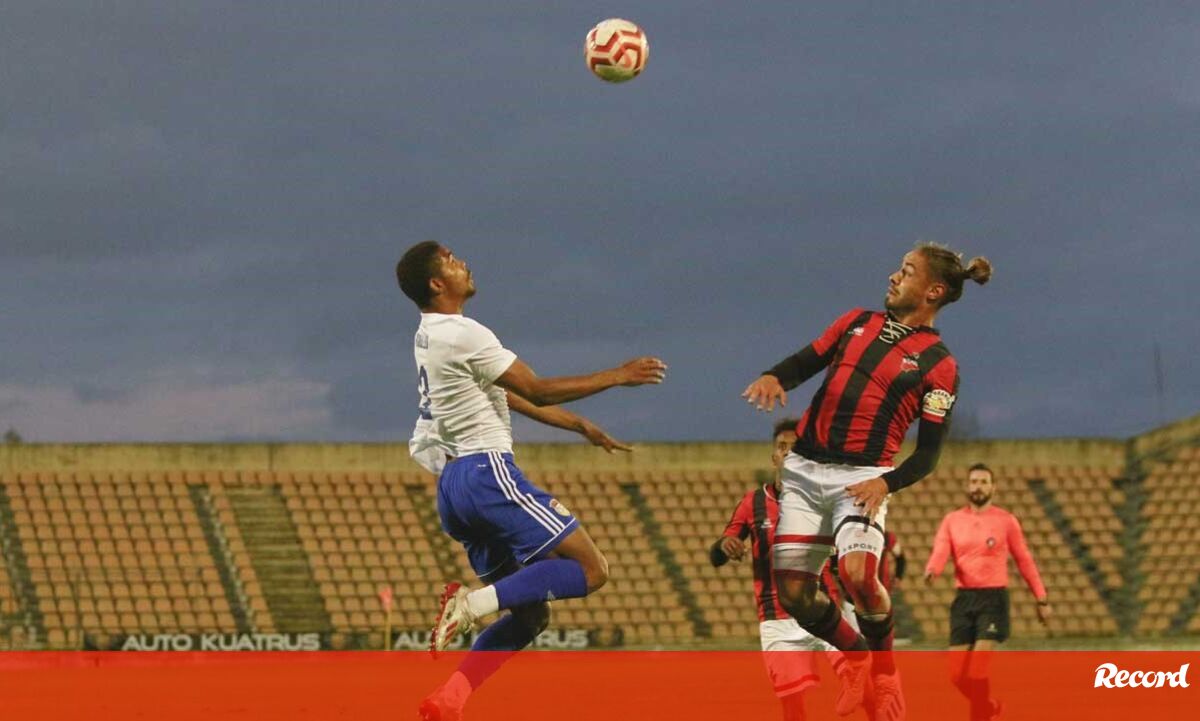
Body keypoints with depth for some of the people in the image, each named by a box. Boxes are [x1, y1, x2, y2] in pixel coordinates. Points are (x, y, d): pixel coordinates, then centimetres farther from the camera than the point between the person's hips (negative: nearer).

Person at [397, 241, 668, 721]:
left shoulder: (430, 339, 20)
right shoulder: (462, 334, -10)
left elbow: (511, 398, 26)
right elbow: (537, 390, -9)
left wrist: (579, 425, 27)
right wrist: (616, 376, -1)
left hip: (452, 485, 10)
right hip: (486, 471, -10)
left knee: (530, 614, 10)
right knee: (590, 568, -11)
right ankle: (472, 603, -22)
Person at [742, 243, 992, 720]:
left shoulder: (938, 365, -1)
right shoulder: (858, 322, 13)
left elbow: (927, 455, -2)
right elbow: (804, 362, 15)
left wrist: (886, 483, -21)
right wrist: (773, 377, -8)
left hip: (861, 478, -5)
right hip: (803, 469, 5)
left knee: (858, 575, -28)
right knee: (794, 592, 0)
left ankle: (883, 668, 1)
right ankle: (856, 656, 28)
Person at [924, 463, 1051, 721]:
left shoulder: (1006, 521, 3)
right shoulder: (952, 520, 9)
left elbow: (1024, 561, 9)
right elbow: (940, 553, -4)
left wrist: (1042, 600, 9)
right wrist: (931, 571, -28)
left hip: (993, 599, -3)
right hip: (963, 600, 3)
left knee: (976, 670, -16)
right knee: (957, 675, 2)